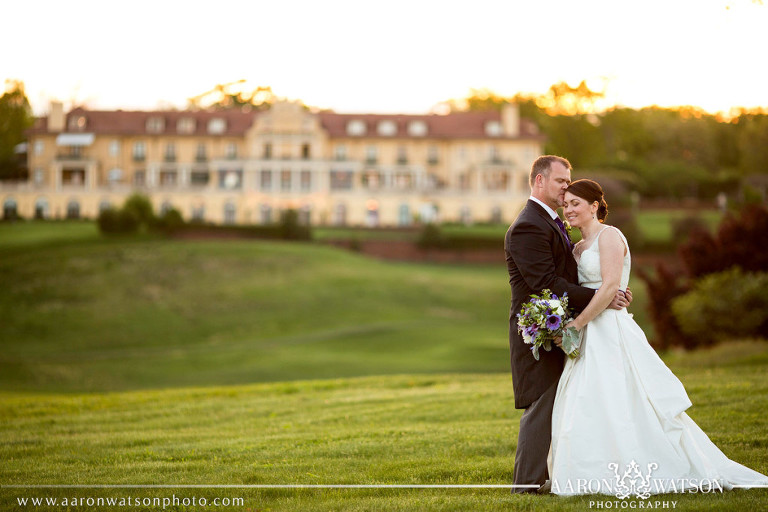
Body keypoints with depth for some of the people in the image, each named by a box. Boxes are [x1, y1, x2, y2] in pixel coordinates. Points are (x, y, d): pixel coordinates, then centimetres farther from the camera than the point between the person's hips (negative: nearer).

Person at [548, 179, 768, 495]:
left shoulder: (609, 236, -8)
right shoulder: (579, 248, 19)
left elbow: (610, 287, -17)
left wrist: (576, 325, -18)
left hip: (610, 333, -9)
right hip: (588, 338, 9)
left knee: (617, 407, -10)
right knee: (586, 411, 5)